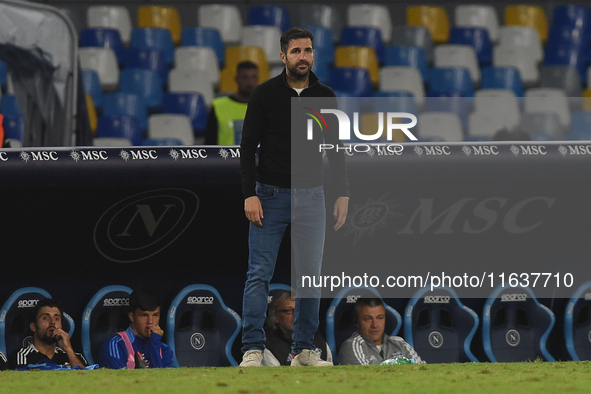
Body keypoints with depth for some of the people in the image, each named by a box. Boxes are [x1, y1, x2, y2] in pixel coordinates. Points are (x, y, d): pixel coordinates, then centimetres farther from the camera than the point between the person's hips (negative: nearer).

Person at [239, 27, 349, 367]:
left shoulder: (325, 97, 6)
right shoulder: (266, 94, -3)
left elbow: (335, 149, 12)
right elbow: (248, 146, -4)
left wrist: (343, 193, 3)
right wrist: (249, 194, -13)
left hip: (311, 196, 3)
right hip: (270, 195, -3)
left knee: (310, 275, 2)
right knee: (259, 274, -7)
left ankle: (305, 350, 8)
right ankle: (253, 349, -6)